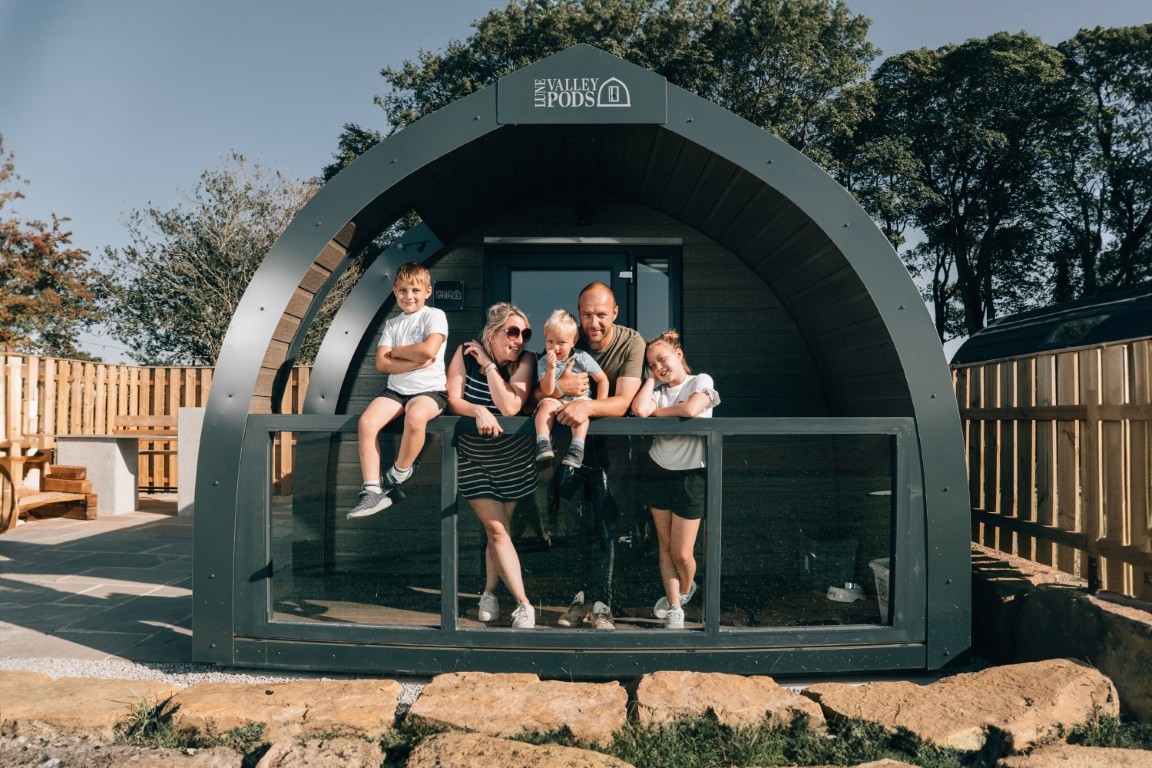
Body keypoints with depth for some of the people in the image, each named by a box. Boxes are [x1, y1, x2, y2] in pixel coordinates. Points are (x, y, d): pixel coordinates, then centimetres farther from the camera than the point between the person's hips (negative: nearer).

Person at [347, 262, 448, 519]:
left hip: (430, 390, -5)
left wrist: (396, 351, -2)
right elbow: (382, 363, 1)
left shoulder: (435, 315, 0)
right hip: (396, 390, 5)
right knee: (367, 420, -22)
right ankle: (372, 491, -19)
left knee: (415, 416, -37)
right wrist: (415, 361, -13)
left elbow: (428, 350, -18)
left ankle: (396, 477, -13)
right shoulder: (392, 324, 14)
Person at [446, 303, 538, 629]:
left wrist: (489, 364, -26)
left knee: (499, 528, 11)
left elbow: (510, 407, -26)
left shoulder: (525, 361, -15)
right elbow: (452, 401, -17)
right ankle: (523, 604, -1)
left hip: (513, 460, 1)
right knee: (497, 529, -6)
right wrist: (478, 410, -36)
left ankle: (489, 591, 31)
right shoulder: (466, 353, -12)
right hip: (473, 459, 0)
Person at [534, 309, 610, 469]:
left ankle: (577, 448, -42)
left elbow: (602, 380, 1)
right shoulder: (543, 362, -3)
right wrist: (551, 368, -25)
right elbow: (547, 391, -12)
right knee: (546, 404, -31)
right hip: (556, 401, 1)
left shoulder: (582, 358, -5)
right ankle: (543, 444, -38)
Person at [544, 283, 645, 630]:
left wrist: (587, 406, -43)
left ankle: (600, 604, 2)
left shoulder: (631, 343, -13)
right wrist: (557, 385, -33)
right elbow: (534, 394, -10)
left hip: (610, 440, -2)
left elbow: (623, 402, -23)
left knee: (606, 526, -6)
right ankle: (580, 596, 12)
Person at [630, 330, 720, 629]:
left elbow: (692, 409, -23)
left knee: (682, 553, -1)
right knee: (665, 545, 9)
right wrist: (652, 379, -1)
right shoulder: (658, 391, 8)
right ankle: (674, 607, 22)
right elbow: (639, 409, -13)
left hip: (689, 475, -4)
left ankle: (685, 590, 30)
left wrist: (656, 411, -9)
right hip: (656, 470, 4)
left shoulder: (701, 381, -2)